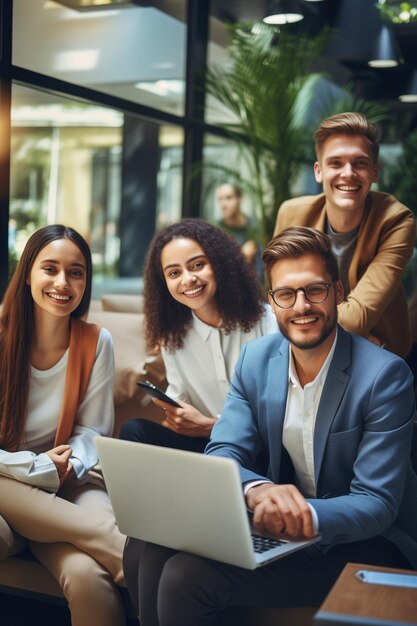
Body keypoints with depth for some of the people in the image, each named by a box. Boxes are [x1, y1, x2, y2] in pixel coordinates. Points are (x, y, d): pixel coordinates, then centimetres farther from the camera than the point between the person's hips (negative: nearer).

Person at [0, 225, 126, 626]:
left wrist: (68, 467, -16)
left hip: (65, 487, 0)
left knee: (89, 576, -34)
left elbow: (91, 430, 4)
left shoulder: (95, 343, 0)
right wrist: (39, 469, -15)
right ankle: (123, 550, -33)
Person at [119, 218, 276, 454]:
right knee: (134, 430, -22)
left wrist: (209, 425, -18)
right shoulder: (172, 334, 6)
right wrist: (174, 413, -10)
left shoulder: (267, 322, -10)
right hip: (203, 442, 4)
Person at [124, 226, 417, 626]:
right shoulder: (256, 358, -2)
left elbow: (377, 504, -19)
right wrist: (257, 488, -30)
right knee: (148, 546, -15)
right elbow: (223, 454, -5)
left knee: (188, 576, -23)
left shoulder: (385, 375, -19)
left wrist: (308, 516, -40)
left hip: (363, 542, -5)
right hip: (282, 521, 5)